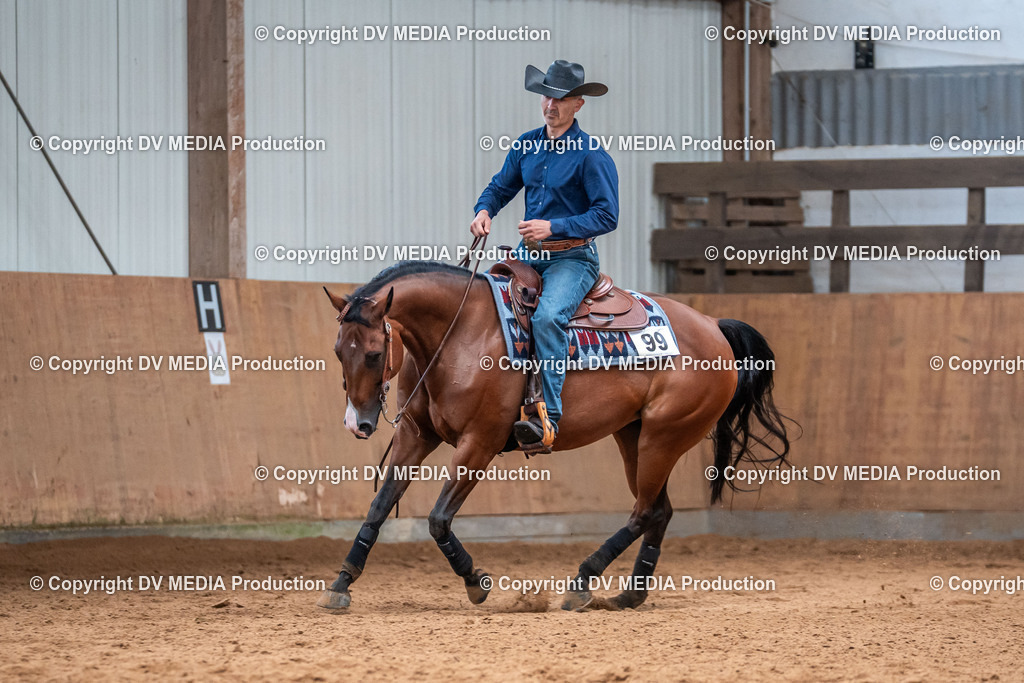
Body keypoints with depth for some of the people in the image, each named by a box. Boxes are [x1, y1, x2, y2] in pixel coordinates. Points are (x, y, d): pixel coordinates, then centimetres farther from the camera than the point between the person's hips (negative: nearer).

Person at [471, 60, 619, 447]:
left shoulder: (591, 155, -10)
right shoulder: (526, 146, 9)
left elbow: (607, 216, -13)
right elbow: (501, 186, 21)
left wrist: (553, 227, -21)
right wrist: (484, 211, -2)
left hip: (572, 258, -7)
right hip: (528, 255, 7)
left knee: (547, 317, -32)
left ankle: (549, 416, -35)